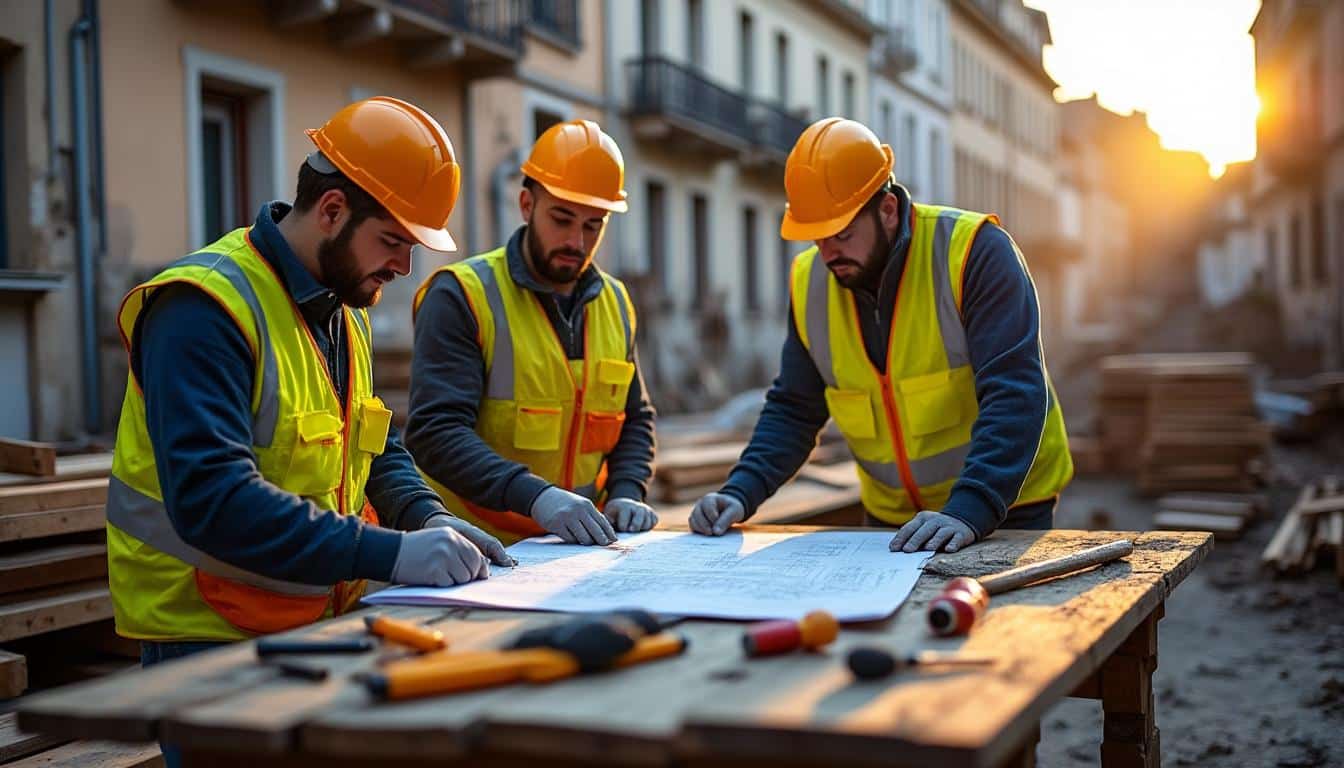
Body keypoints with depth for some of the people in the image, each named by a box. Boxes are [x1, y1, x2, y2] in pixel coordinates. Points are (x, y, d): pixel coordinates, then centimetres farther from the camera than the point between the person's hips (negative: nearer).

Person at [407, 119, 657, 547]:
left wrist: (626, 493, 0)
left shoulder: (615, 303, 11)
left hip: (581, 544, 3)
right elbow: (436, 430, -16)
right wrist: (535, 496, -28)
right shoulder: (461, 295, -7)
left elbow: (635, 419, 19)